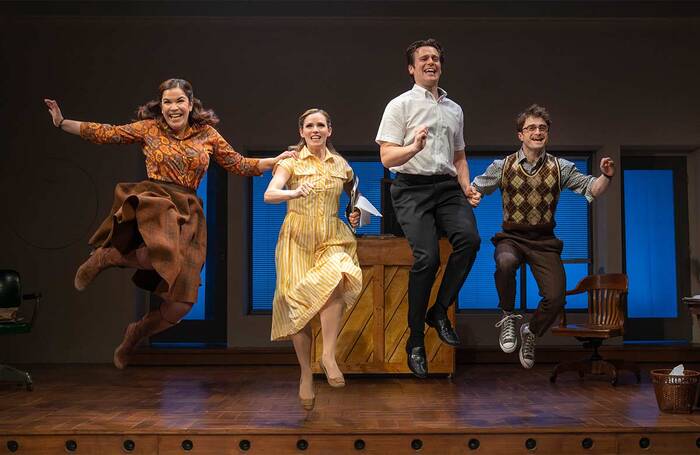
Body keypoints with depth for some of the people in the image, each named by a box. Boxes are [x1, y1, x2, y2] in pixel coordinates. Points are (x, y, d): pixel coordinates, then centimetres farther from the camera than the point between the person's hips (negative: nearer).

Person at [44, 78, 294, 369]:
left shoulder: (207, 134, 13)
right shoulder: (149, 128, 8)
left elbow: (238, 165, 19)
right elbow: (105, 133, 11)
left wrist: (278, 160, 14)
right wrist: (62, 123, 7)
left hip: (188, 213, 3)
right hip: (152, 200, -3)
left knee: (181, 304, -7)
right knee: (163, 254, -39)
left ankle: (136, 333, 24)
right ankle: (105, 256, -6)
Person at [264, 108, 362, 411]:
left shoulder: (340, 164, 12)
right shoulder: (291, 161, 1)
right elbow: (269, 195, -15)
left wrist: (356, 213, 14)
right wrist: (295, 193, -34)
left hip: (332, 238, 2)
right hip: (298, 238, -1)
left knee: (334, 279, -29)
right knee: (299, 301, -8)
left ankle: (328, 355, -22)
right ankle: (306, 373, 5)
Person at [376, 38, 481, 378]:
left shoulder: (454, 109, 23)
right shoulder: (400, 105, 6)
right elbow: (386, 158, -3)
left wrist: (466, 187, 12)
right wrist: (414, 147, -22)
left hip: (448, 186, 5)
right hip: (412, 188, -4)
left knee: (469, 238, -25)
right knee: (427, 256, -23)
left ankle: (440, 311, -10)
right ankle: (415, 340, -10)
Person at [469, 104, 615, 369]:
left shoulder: (560, 168, 3)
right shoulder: (502, 167, 1)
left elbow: (592, 190, 3)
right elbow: (475, 188, 9)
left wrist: (606, 176, -18)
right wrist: (472, 196, -14)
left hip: (544, 241, 2)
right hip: (511, 237, -2)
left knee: (556, 297, -12)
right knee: (505, 262, -37)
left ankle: (531, 332, 23)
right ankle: (508, 316, -8)